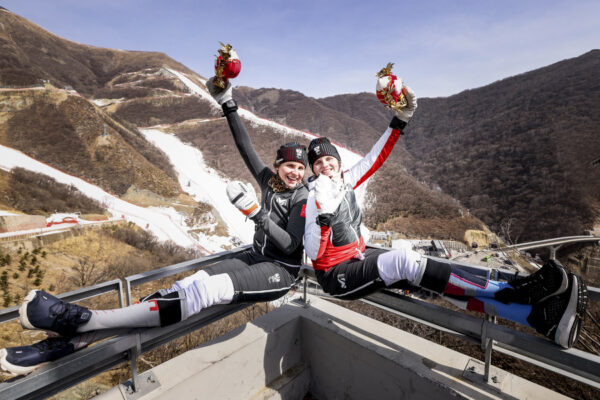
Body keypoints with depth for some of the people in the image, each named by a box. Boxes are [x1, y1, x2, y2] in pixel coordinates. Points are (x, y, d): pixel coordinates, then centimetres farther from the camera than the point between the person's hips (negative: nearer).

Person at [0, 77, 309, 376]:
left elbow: (290, 245, -19)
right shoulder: (269, 181, 6)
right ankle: (77, 337, -19)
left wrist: (256, 212, -29)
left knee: (211, 287, -29)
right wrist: (227, 103, 1)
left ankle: (87, 321, -29)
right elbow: (245, 147, 5)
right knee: (194, 282, -16)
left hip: (281, 271, -5)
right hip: (255, 257, 5)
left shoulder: (302, 198, -9)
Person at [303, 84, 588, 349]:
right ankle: (512, 291, -23)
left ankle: (540, 316, -15)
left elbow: (375, 158, 5)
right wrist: (325, 214, -38)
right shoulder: (315, 197, -14)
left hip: (360, 258, 7)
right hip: (337, 275, -7)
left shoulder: (344, 181, 5)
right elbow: (313, 253, -22)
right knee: (404, 259, -31)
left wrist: (400, 120, -1)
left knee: (440, 279, -11)